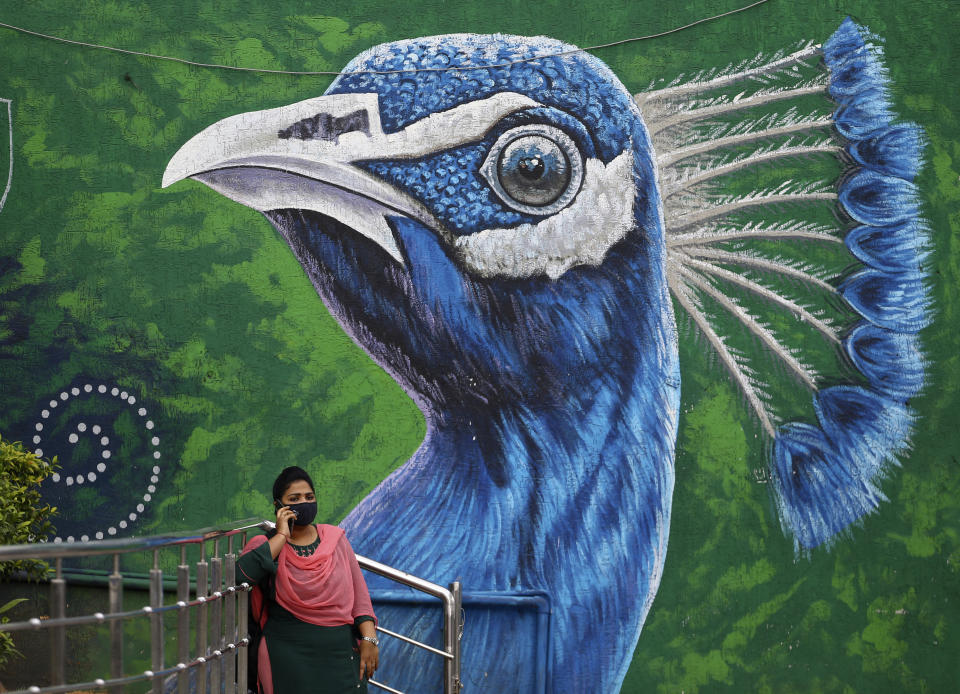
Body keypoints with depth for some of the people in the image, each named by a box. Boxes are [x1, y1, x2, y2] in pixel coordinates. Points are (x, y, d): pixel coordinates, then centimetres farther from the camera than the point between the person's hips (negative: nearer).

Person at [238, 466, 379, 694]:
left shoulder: (335, 538, 9)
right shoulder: (265, 545, -1)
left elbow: (358, 592, 9)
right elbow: (241, 575, -23)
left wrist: (369, 639, -4)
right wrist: (282, 536, -16)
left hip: (342, 653, 3)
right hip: (290, 656, -3)